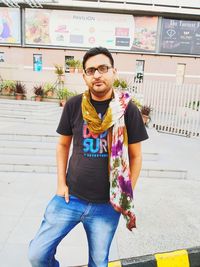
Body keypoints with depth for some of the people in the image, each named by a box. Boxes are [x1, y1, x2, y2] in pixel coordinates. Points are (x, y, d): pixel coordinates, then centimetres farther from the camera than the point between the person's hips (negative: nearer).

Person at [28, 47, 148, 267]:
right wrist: (61, 183, 1)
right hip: (71, 197, 2)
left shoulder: (128, 110, -8)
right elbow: (63, 145, 7)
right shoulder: (73, 105, -4)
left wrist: (127, 196, -1)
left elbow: (135, 156, -1)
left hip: (107, 205, -1)